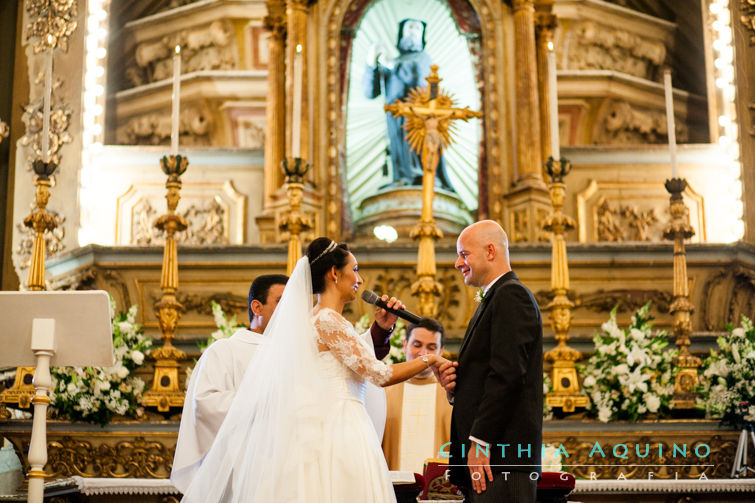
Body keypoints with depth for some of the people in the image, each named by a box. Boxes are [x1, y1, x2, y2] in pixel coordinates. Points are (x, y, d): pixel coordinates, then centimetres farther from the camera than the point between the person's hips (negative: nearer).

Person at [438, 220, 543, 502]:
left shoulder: (512, 295, -8)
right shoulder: (493, 299, 23)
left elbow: (507, 373, -19)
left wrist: (480, 441, -20)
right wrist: (456, 386, 3)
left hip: (502, 450, -10)